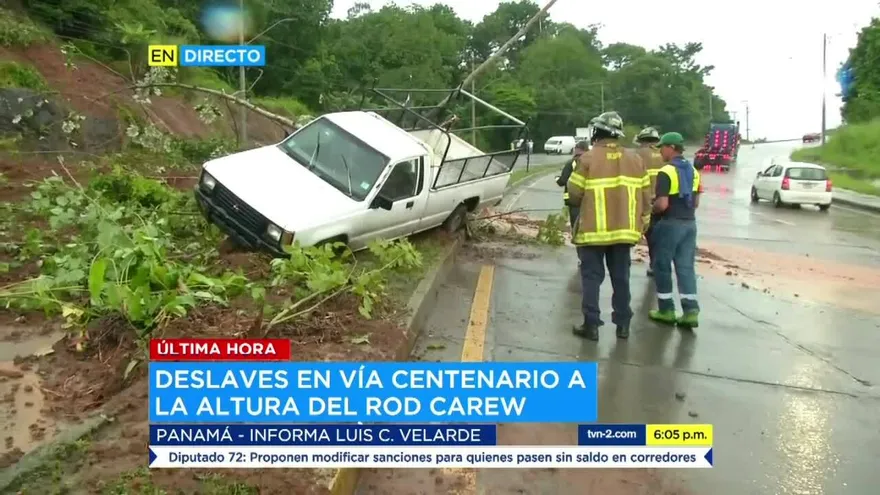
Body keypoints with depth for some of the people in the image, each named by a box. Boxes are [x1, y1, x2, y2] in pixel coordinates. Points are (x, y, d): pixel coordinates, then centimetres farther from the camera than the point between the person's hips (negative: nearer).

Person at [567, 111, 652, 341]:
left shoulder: (588, 158, -10)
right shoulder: (635, 159, 5)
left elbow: (574, 193, -9)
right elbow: (645, 196, 7)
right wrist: (642, 221, 18)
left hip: (594, 229, -4)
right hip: (624, 228, 4)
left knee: (592, 277, 4)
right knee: (621, 277, 13)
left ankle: (591, 324, 6)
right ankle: (623, 324, 19)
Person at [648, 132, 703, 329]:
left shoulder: (666, 172, -15)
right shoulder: (693, 171, 10)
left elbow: (662, 204, -22)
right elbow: (696, 202, 15)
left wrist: (652, 208, -2)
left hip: (670, 224, -7)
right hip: (690, 224, 7)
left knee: (662, 267, 5)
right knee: (686, 267, 7)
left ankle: (666, 310, 11)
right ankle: (691, 311, 3)